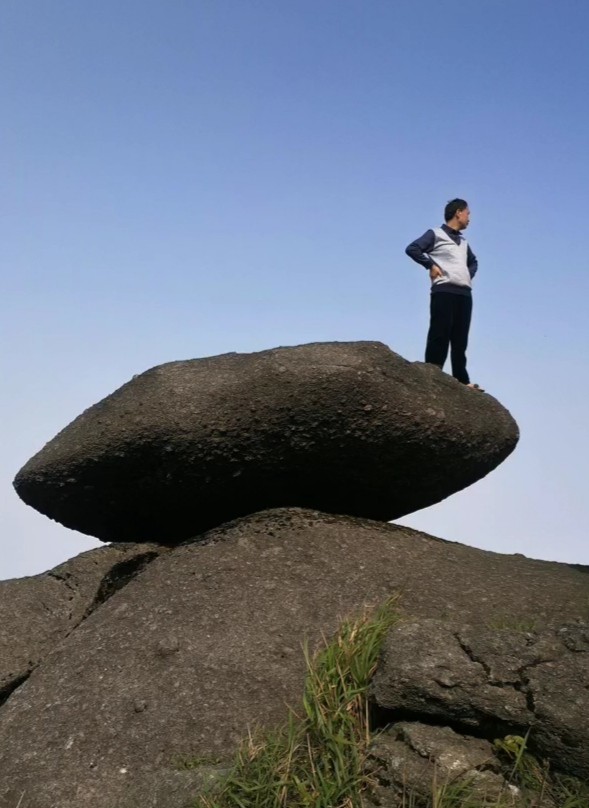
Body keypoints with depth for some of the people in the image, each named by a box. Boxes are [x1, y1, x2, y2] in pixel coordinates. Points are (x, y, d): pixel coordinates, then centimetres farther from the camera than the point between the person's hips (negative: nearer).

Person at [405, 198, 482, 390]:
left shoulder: (463, 242, 23)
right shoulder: (436, 234, 3)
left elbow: (473, 261, 40)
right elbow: (412, 249, -9)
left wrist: (470, 275, 21)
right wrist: (431, 265, -11)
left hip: (464, 293, 7)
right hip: (444, 292, -7)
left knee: (460, 339, 4)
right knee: (440, 336, -10)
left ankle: (462, 379, 5)